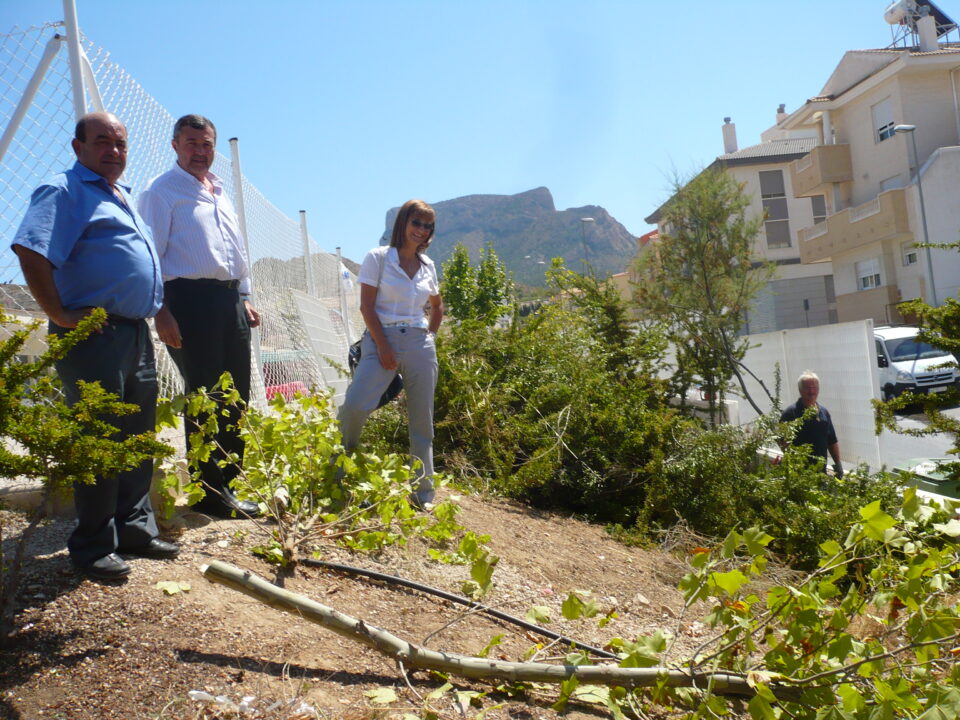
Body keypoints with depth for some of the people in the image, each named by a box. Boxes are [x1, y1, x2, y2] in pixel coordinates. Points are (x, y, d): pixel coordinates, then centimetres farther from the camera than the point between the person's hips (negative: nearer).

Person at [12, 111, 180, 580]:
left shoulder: (124, 198, 22)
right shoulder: (64, 191, -6)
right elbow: (30, 253, -20)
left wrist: (161, 314, 19)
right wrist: (60, 315, -19)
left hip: (137, 334, 9)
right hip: (94, 335, -9)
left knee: (138, 439, 12)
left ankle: (135, 531, 24)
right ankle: (93, 547, 9)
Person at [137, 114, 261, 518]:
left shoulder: (220, 194, 23)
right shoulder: (162, 191, 0)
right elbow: (150, 255, -8)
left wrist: (244, 298, 17)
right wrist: (161, 311, -16)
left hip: (230, 299, 7)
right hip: (190, 298, -7)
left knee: (236, 396, 7)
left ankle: (226, 483, 18)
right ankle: (210, 493, 5)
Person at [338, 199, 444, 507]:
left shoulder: (428, 266, 13)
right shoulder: (378, 257, 0)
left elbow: (437, 305, 28)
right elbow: (367, 306, -6)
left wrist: (430, 335, 13)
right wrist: (383, 347, -13)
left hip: (419, 345, 4)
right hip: (382, 339, -4)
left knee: (422, 422, 4)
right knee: (354, 405, -22)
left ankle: (423, 494, 15)